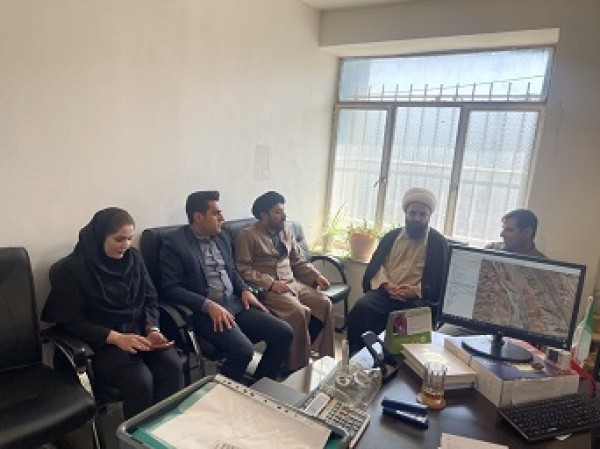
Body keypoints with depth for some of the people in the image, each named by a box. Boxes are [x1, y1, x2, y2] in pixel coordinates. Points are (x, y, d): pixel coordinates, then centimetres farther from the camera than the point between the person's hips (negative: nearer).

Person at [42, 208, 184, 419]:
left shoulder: (133, 257, 4)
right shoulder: (72, 269, -8)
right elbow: (71, 321, -9)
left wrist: (152, 329, -9)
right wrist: (116, 338, -19)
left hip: (140, 332, 4)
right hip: (101, 342, -4)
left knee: (172, 366, -23)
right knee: (140, 380, -28)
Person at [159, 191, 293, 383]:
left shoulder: (221, 237, 14)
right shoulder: (174, 243, -8)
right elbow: (170, 289, -13)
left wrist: (245, 290, 4)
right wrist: (208, 305, -22)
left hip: (235, 304, 7)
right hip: (204, 311, -7)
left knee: (285, 333, -5)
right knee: (243, 350, -29)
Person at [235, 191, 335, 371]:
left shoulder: (286, 232, 17)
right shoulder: (247, 236, -4)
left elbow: (299, 261, 18)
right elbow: (243, 270, -11)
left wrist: (316, 276, 0)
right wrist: (271, 283, -20)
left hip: (292, 283, 7)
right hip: (267, 288, -6)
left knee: (325, 303, -15)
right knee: (299, 312, -30)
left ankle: (325, 357, -3)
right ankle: (298, 367, -13)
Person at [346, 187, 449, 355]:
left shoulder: (438, 242, 9)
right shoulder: (392, 236, 19)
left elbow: (441, 281, 1)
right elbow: (375, 265, 12)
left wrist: (416, 290, -15)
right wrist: (386, 284, -9)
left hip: (418, 299, -2)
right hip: (385, 292, 3)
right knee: (361, 308, -27)